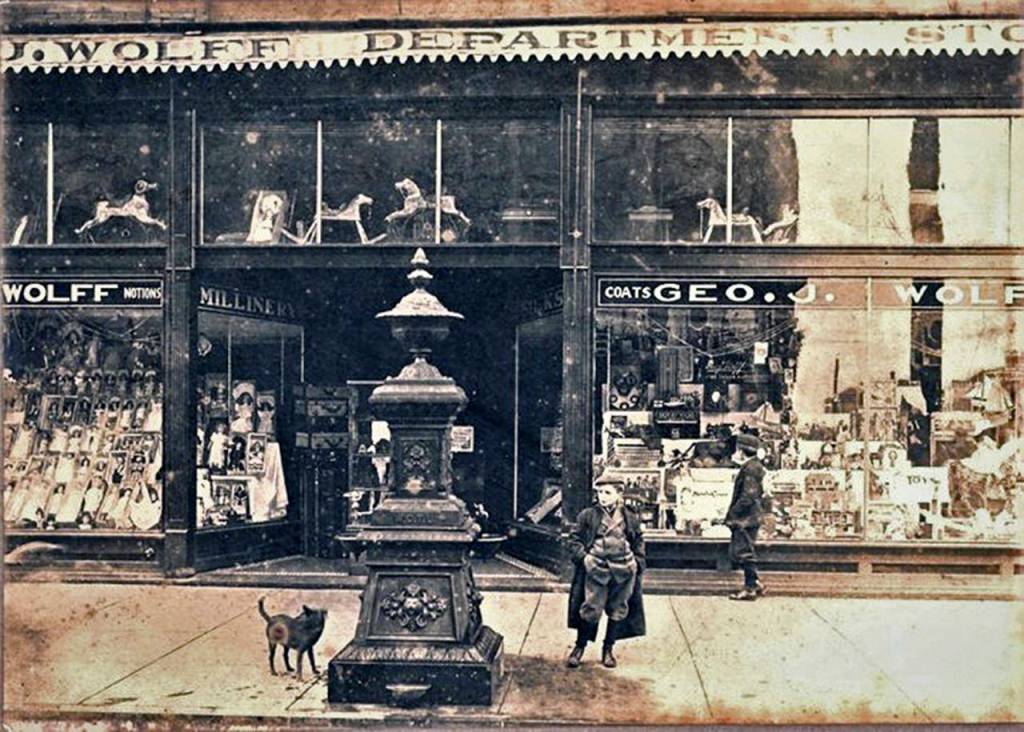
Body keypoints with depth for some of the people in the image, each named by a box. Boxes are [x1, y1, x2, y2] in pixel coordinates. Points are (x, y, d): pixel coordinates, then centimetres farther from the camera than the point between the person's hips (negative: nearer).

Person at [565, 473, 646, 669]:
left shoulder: (630, 518, 4)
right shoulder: (588, 516, -3)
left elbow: (638, 543, 15)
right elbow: (574, 540, 2)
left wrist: (638, 563, 6)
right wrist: (583, 556, -11)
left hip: (623, 573, 2)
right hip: (596, 570, -2)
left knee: (618, 612, 11)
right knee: (591, 611, -1)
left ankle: (608, 649, 27)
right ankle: (579, 647, 18)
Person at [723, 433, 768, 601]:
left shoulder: (751, 469, -17)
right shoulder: (752, 467, 15)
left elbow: (748, 497, -22)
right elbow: (759, 493, 21)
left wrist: (733, 514, -17)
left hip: (746, 519, -10)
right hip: (747, 519, 10)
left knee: (744, 552, -4)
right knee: (737, 552, 15)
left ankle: (751, 588, 3)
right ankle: (755, 583, 20)